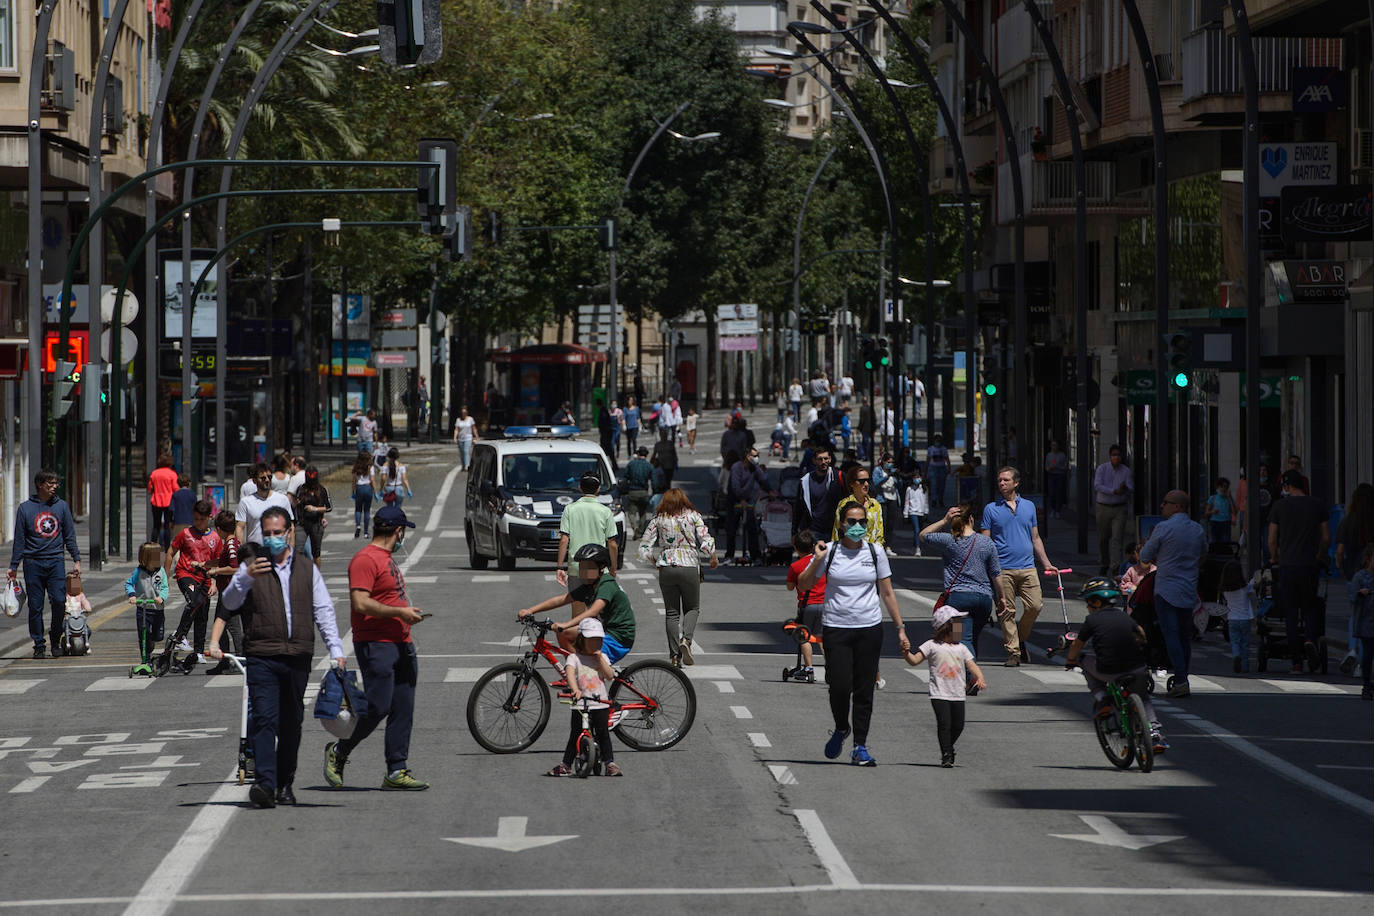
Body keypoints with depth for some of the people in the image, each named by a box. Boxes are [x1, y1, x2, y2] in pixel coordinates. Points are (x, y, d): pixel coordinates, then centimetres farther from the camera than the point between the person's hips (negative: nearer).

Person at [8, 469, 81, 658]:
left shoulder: (61, 506, 9)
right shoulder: (25, 508, 3)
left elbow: (70, 535, 13)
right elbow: (19, 540, 6)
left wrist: (76, 559, 6)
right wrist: (13, 566, 4)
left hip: (55, 561, 1)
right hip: (33, 563, -1)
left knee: (59, 601, -11)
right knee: (35, 606, 0)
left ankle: (56, 638, 7)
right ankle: (39, 645, 9)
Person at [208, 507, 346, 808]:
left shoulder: (307, 569, 16)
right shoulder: (252, 566, 8)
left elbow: (324, 612, 14)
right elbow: (229, 603, -6)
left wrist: (336, 650, 3)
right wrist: (246, 577, -26)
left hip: (298, 658, 3)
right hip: (262, 657, -3)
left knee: (291, 724, 8)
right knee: (264, 718, -16)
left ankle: (285, 785, 19)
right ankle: (264, 783, -26)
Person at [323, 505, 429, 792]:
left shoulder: (387, 559, 21)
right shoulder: (365, 559, -11)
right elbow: (361, 603, -20)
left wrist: (407, 613, 16)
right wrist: (399, 612, -16)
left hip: (401, 644, 10)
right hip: (376, 646, -10)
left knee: (403, 711, 4)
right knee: (377, 707, -11)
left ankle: (396, 771, 5)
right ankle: (339, 752, 9)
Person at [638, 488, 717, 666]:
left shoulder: (658, 520, 4)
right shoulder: (693, 516, 1)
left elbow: (644, 548, 2)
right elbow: (706, 541, -4)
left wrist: (653, 561, 20)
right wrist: (713, 558, 14)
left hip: (666, 569, 1)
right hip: (690, 567, -1)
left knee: (672, 612, 8)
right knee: (692, 608, 14)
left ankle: (675, 654, 1)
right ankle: (686, 639, -13)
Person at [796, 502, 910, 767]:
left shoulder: (875, 553, 6)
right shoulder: (830, 551, 1)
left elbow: (887, 593, 11)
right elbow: (803, 585, 4)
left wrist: (900, 629, 7)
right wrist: (817, 560, -11)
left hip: (869, 628, 2)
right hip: (836, 627, -1)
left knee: (864, 690, 1)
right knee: (840, 686, -10)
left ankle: (860, 747, 8)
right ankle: (841, 728, 20)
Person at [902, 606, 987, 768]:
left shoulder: (961, 648, 12)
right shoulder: (932, 646, 0)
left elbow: (972, 665, 7)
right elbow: (914, 660, -4)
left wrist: (980, 678, -11)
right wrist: (906, 653, -24)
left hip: (958, 695, 4)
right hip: (939, 694, -4)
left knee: (958, 725, 6)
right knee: (944, 724, -12)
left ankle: (948, 747, 31)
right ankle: (946, 755, -4)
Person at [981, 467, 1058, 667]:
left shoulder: (1029, 506, 14)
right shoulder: (991, 509, 5)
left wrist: (1046, 564, 16)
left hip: (1027, 567, 2)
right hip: (1003, 569, -2)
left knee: (1035, 606, -6)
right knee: (1007, 612, -3)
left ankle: (1021, 639, 17)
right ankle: (1013, 651, 3)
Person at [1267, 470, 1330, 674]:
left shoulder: (1280, 506, -1)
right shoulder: (1317, 505, 2)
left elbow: (1272, 540, 1)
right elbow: (1326, 538, 5)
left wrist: (1276, 561, 17)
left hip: (1287, 565, -1)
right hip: (1310, 565, 1)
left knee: (1291, 613, 5)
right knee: (1310, 607, 15)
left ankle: (1296, 662, 3)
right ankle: (1310, 639, -15)